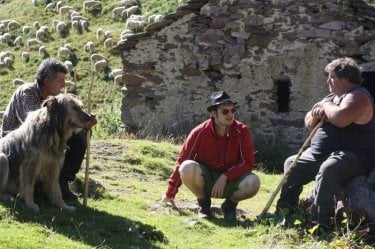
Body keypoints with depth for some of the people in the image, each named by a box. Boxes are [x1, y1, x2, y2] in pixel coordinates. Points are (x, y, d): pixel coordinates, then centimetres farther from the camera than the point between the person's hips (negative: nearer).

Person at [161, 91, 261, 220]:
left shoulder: (242, 131, -14)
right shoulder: (200, 132, -15)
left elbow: (248, 162, -12)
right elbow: (182, 161, -8)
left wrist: (225, 177, -26)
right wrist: (170, 193, -4)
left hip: (230, 181, 0)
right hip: (205, 179, 0)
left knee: (253, 182, -31)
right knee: (188, 168, -33)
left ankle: (230, 204, 2)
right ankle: (204, 204, -4)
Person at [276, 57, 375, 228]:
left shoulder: (357, 96, -12)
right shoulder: (332, 97, 17)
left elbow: (340, 119, -32)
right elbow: (309, 124, 22)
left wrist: (326, 106, -11)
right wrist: (315, 114, -2)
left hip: (352, 155, -11)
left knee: (328, 169, -40)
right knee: (292, 164, 16)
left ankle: (318, 222, -41)